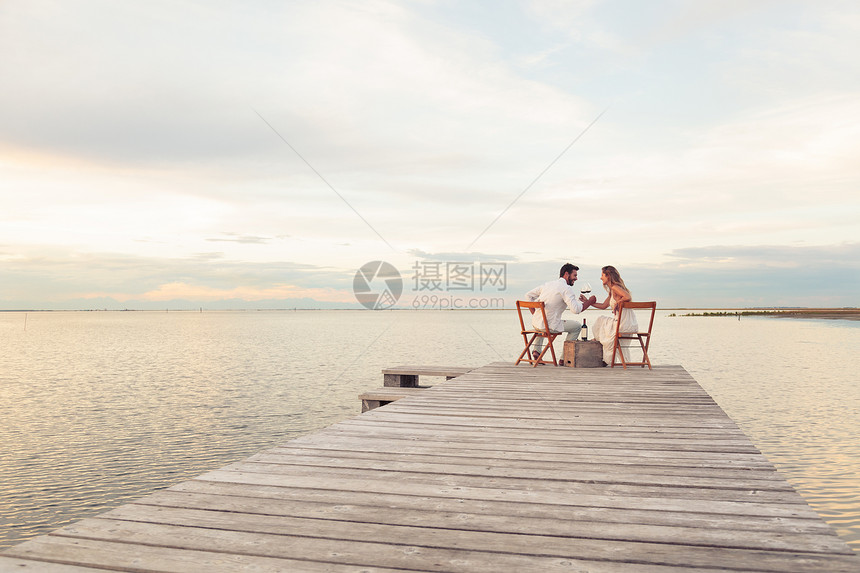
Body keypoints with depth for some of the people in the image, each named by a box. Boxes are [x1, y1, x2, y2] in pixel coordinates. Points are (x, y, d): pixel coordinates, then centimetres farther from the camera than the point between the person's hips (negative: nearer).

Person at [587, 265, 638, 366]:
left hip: (624, 324, -9)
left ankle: (607, 359, 26)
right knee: (600, 320, 25)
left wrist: (617, 303, -15)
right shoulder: (612, 290, 17)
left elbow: (628, 297, -30)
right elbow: (603, 306, 24)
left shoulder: (615, 287, -12)